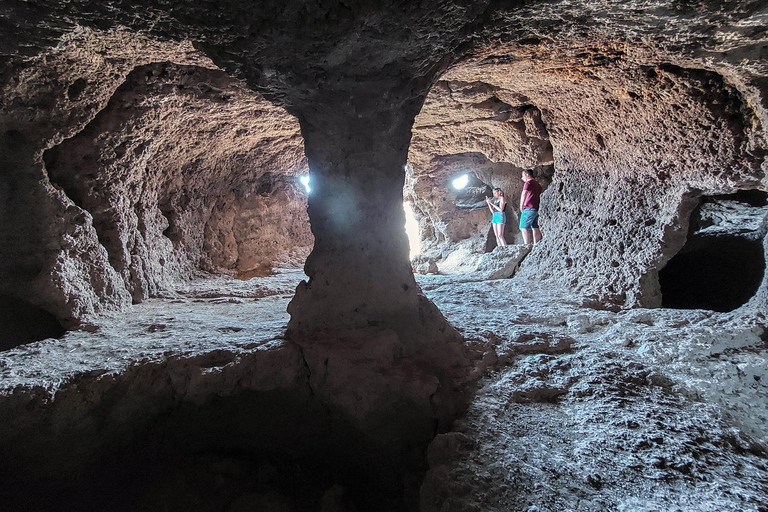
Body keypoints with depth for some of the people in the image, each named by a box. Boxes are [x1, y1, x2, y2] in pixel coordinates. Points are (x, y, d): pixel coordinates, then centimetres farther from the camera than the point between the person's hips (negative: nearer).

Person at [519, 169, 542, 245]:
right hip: (537, 209, 9)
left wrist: (521, 206, -17)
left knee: (524, 227, -8)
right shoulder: (537, 184, 21)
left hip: (529, 208, -9)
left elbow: (524, 194, -21)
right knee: (535, 228, 8)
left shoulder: (528, 183, -7)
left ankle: (527, 245, -17)